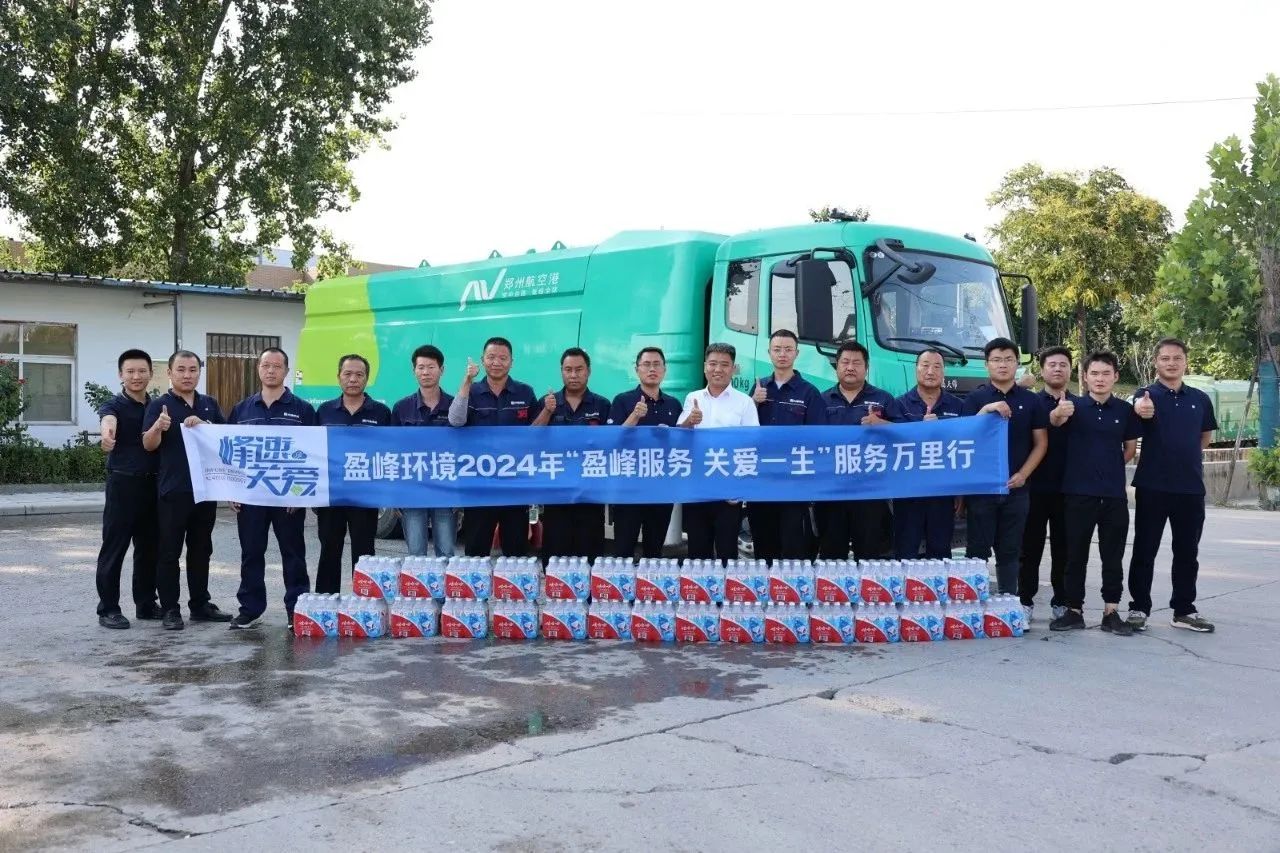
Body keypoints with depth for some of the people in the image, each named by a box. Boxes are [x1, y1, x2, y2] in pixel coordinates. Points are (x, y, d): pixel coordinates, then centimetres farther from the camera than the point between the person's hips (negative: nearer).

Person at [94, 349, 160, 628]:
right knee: (114, 548, -2)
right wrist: (107, 431, -55)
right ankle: (108, 609, 5)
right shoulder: (114, 405, -5)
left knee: (149, 547, 10)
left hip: (153, 484, 5)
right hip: (123, 483, -5)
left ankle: (146, 603, 20)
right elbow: (108, 419, -29)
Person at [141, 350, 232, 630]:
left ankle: (200, 605, 21)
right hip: (172, 490, -4)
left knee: (201, 550, 12)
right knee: (169, 551, 0)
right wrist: (158, 426, -31)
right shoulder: (159, 405, -2)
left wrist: (202, 426, -12)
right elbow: (148, 444, -10)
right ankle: (169, 610, 5)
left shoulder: (209, 404, 11)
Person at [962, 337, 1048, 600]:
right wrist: (986, 410, -21)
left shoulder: (1030, 400, 8)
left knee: (1009, 552, 8)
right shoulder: (975, 398, 2)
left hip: (1016, 489, 2)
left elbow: (1041, 443, 8)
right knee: (978, 550, 0)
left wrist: (1023, 474, -5)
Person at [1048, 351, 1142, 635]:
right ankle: (1074, 610, 13)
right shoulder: (1074, 405, -1)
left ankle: (1111, 612, 12)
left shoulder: (1125, 410, 4)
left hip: (1114, 493, 2)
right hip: (1078, 492, -2)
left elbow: (1130, 449, 14)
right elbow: (1055, 421, -23)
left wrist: (1109, 467, 7)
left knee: (1113, 556, 6)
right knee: (1075, 555, 4)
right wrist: (1058, 413, -45)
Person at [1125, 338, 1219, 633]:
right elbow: (1141, 406, -30)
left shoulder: (1200, 398, 8)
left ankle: (1184, 610, 20)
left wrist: (1187, 457, 10)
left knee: (1187, 552, 10)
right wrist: (1141, 409, -53)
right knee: (1145, 550, 3)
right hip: (1152, 486, -4)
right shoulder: (1148, 394, -5)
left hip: (1191, 486, 4)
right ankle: (1139, 608, 11)